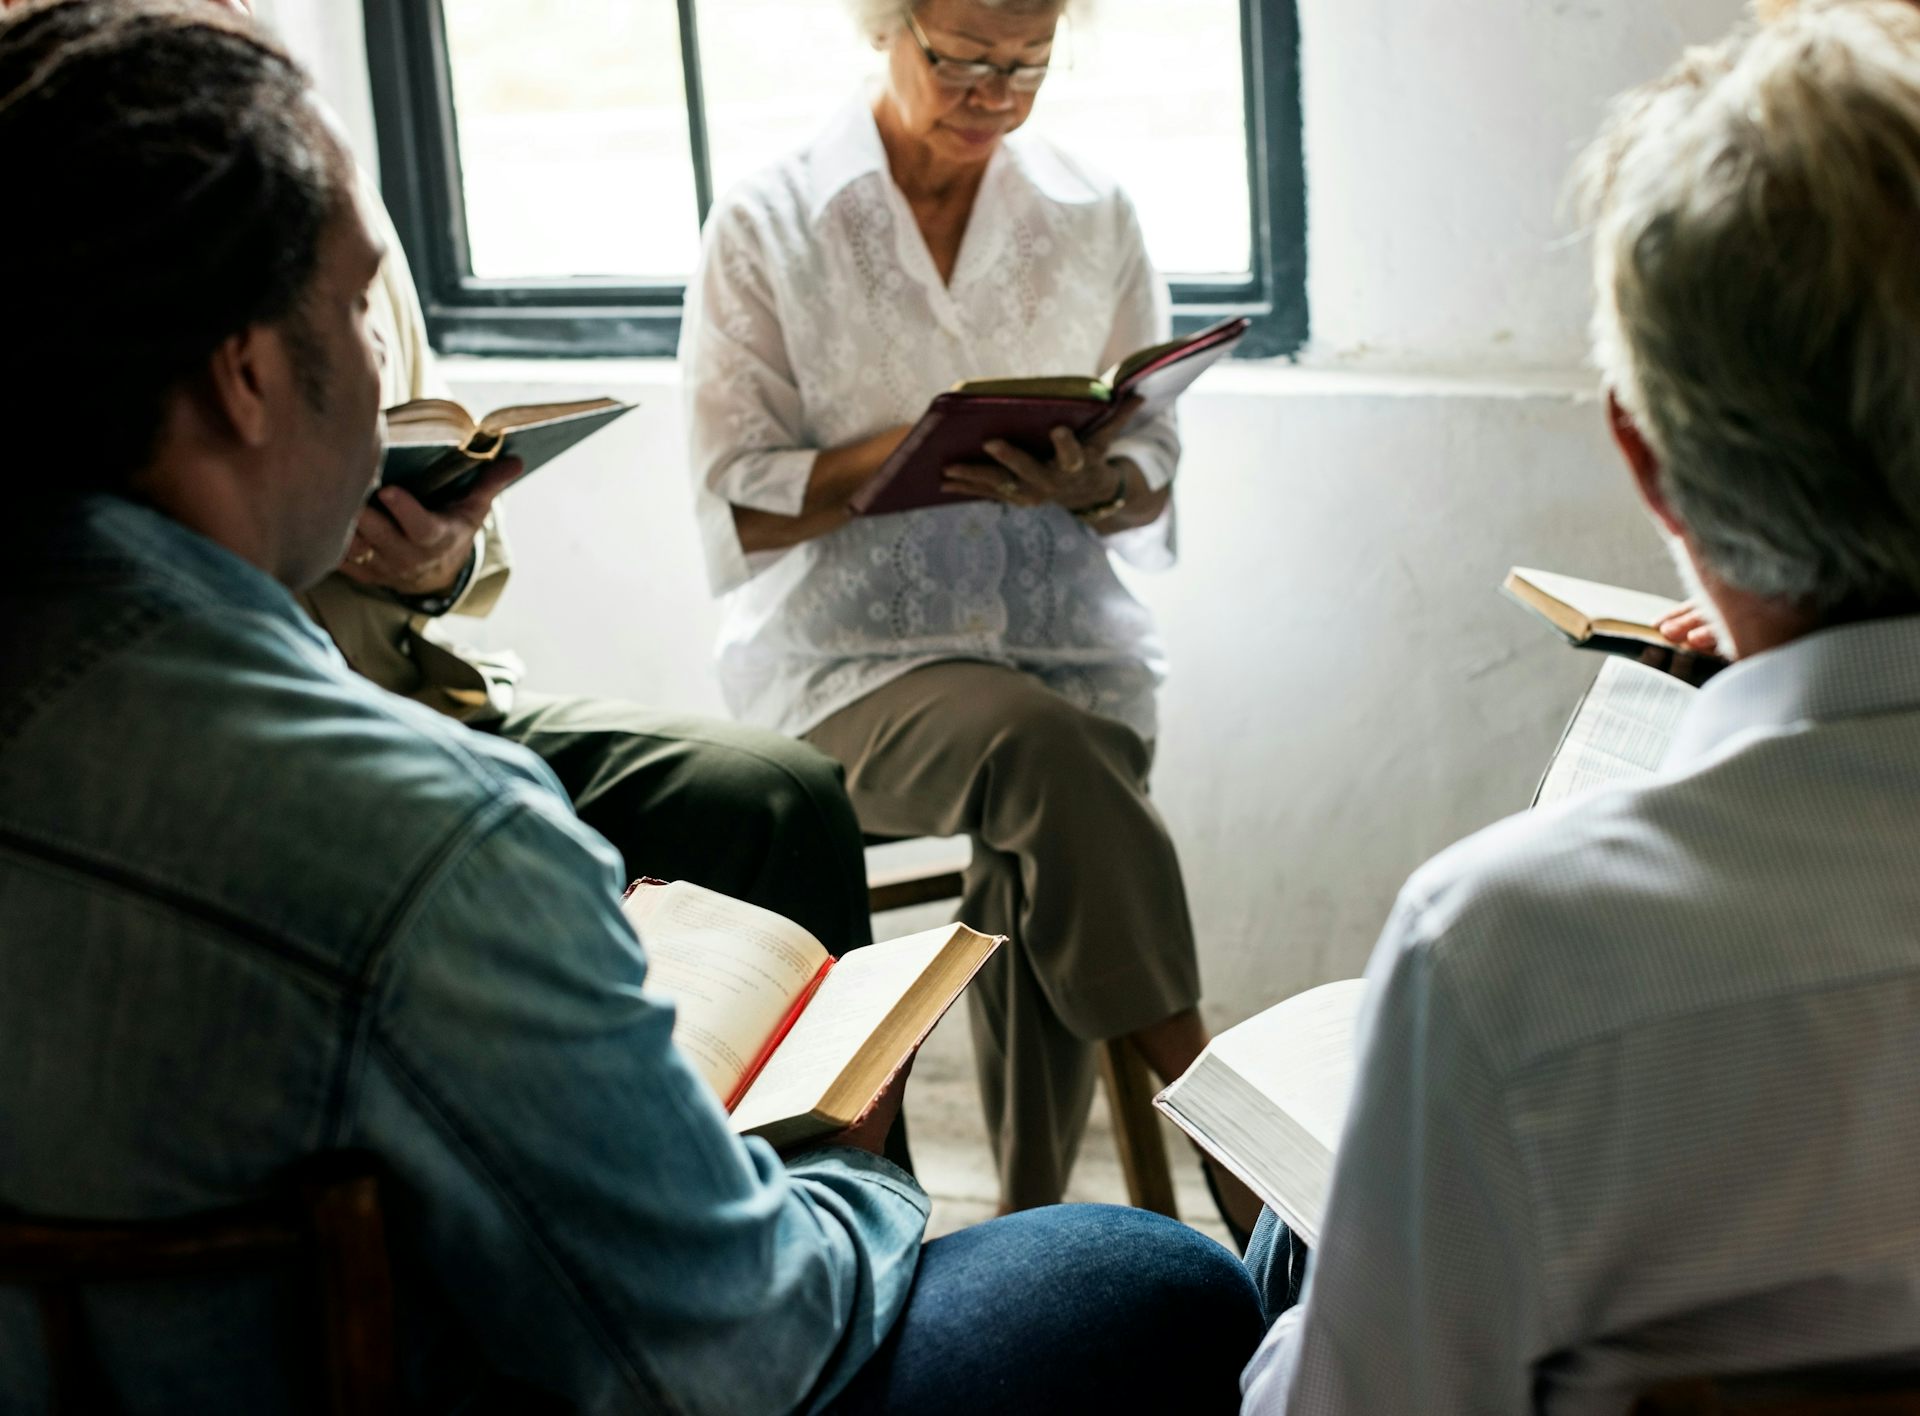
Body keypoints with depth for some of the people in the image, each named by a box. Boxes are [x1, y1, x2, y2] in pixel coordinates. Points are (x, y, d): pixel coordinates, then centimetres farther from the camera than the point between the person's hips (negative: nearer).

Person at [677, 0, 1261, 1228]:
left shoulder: (1093, 218, 11)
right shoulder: (769, 228, 2)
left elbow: (1153, 478, 11)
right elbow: (736, 507, -2)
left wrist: (1093, 485, -13)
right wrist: (903, 454, -18)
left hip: (1065, 645, 3)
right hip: (850, 657, -2)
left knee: (1036, 872, -28)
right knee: (1035, 744, -33)